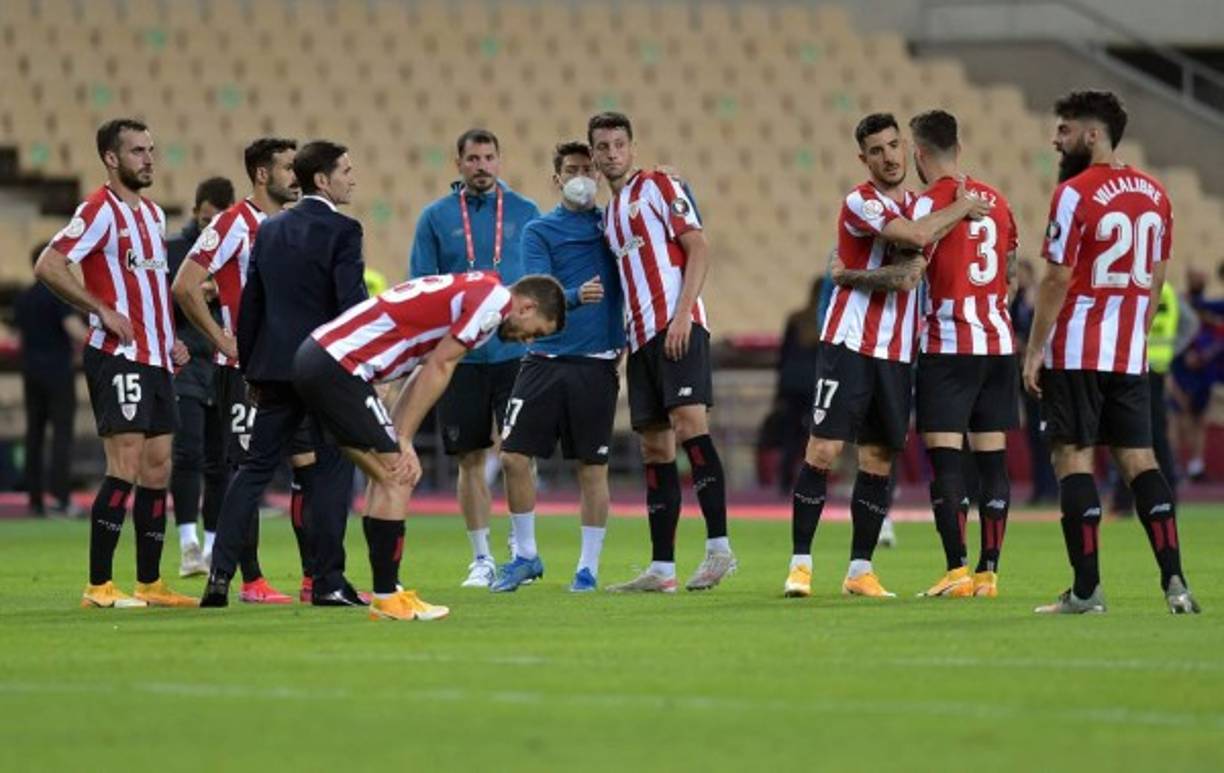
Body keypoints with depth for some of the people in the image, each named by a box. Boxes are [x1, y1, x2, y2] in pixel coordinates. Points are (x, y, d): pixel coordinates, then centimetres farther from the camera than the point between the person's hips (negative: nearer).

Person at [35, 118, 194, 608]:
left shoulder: (153, 214, 17)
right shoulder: (100, 210, -10)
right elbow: (48, 267, -18)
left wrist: (170, 339, 16)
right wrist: (103, 311, -18)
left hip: (156, 360, 9)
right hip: (117, 358, -9)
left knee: (157, 471, 9)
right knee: (125, 468, -13)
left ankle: (150, 583, 14)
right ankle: (99, 586, -11)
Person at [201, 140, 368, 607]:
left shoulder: (270, 230, 10)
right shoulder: (342, 231, -9)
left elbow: (251, 302, 13)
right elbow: (353, 302, -16)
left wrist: (249, 370, 19)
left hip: (275, 367, 6)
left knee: (255, 468, 9)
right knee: (333, 470, 2)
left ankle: (220, 574, 2)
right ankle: (328, 582, 1)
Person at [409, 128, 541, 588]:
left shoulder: (525, 213, 5)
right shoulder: (436, 217, 5)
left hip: (516, 353, -1)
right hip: (459, 356, 1)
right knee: (470, 459, 5)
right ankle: (481, 558, 13)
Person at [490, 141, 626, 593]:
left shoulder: (613, 225, 9)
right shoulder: (538, 231, 3)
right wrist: (576, 296, -29)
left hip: (596, 365, 0)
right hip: (545, 361, 0)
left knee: (592, 468, 1)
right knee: (514, 457, -4)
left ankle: (589, 567, 11)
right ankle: (525, 555, 13)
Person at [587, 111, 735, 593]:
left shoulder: (658, 187, 1)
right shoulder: (610, 214, 23)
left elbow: (698, 249, -7)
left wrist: (682, 314, -17)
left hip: (676, 326, -8)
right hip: (640, 336, 8)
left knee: (689, 422, -20)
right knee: (655, 448, 6)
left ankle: (719, 547, -22)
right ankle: (661, 569, 5)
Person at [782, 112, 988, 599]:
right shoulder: (861, 202, -8)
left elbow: (913, 270, -3)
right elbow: (918, 237, -23)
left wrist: (856, 275, -14)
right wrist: (962, 209, -9)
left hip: (898, 353, 6)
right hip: (849, 344, -6)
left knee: (879, 460, 6)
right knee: (824, 450, -9)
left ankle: (860, 570, 11)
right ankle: (800, 563, -3)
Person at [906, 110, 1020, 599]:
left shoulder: (930, 202, -9)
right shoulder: (996, 200, 12)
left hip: (949, 347, -7)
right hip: (998, 342, 7)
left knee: (945, 459, -6)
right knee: (992, 457, 6)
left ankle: (957, 571, -13)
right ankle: (989, 571, 5)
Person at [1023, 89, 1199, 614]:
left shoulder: (1075, 194, -12)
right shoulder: (1153, 194, 9)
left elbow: (1058, 279, -14)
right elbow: (1157, 278, 14)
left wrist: (1035, 350, -9)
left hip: (1075, 353, -6)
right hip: (1130, 354, 6)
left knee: (1073, 457, -2)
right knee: (1138, 458, 9)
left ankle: (1087, 589, -5)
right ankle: (1174, 580, -1)